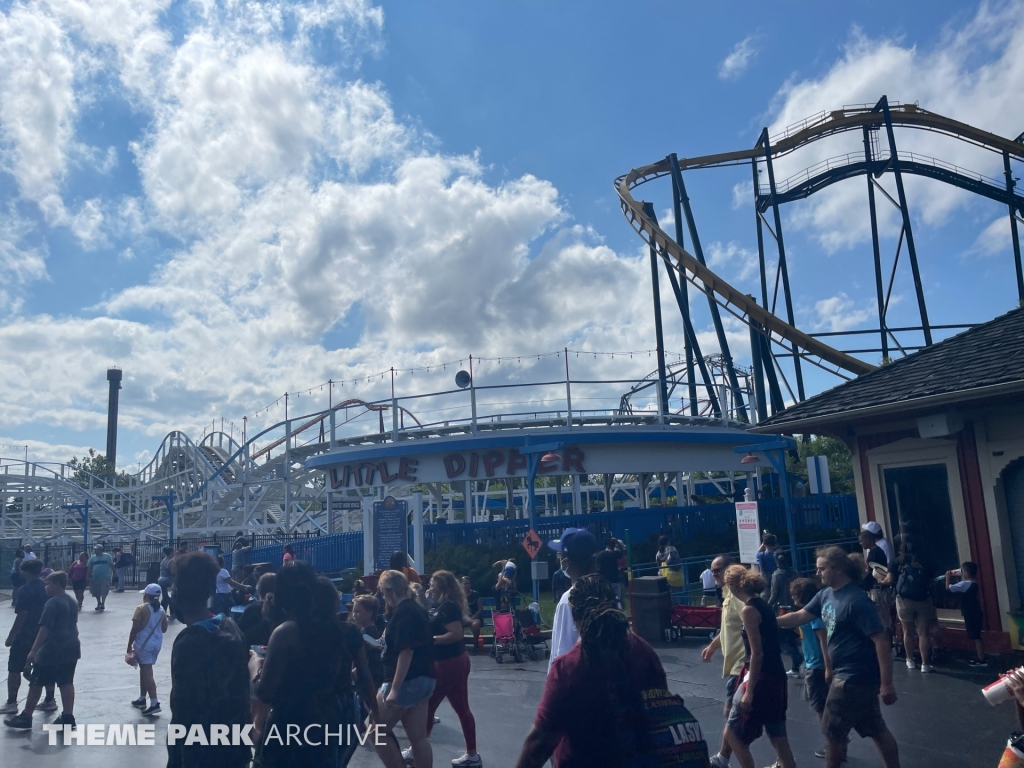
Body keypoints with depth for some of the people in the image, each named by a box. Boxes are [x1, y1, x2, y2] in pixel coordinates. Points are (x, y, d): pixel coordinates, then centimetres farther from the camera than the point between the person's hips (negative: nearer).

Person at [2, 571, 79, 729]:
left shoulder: (52, 603, -15)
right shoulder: (72, 601, 12)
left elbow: (45, 629, -20)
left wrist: (33, 651, -19)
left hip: (52, 650, -8)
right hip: (70, 648, 8)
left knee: (36, 683, 7)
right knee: (66, 683, 9)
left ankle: (26, 717, 16)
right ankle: (68, 717, 10)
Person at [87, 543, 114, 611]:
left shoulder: (107, 556, 0)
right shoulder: (92, 558, 8)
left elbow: (111, 565, 7)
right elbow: (89, 568, 10)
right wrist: (89, 577, 5)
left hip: (105, 577, -4)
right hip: (95, 578, 4)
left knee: (104, 591, -11)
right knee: (96, 592, 12)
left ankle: (103, 603, -3)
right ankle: (99, 603, 30)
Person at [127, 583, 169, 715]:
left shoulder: (141, 609, -12)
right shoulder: (161, 610, 6)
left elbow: (134, 630, -14)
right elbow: (164, 629, 11)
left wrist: (129, 646, -6)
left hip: (144, 644, -7)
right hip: (156, 644, 7)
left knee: (147, 673, -7)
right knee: (144, 671, 21)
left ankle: (154, 704, -12)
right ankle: (142, 699, 29)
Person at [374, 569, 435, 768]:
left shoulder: (403, 613, -15)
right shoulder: (416, 610, 14)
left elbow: (406, 652, -23)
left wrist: (394, 688, -24)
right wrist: (383, 646, 28)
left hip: (406, 682, -10)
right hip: (423, 679, 10)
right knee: (418, 738, 9)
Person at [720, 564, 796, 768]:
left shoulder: (749, 610, -15)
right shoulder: (763, 606, 11)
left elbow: (757, 653, -19)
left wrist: (749, 691, -18)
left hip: (761, 680, -9)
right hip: (776, 678, 9)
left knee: (733, 735, 3)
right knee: (778, 737, 15)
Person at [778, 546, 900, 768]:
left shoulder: (856, 600, -22)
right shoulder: (826, 595, 4)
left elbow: (881, 641, -22)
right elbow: (799, 617, 9)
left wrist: (886, 683, -22)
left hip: (854, 677, -8)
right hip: (847, 675, 8)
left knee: (833, 732, 6)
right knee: (877, 731, 17)